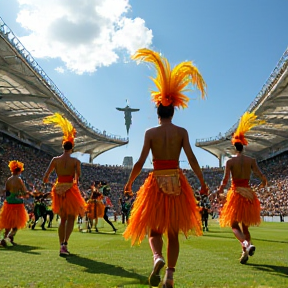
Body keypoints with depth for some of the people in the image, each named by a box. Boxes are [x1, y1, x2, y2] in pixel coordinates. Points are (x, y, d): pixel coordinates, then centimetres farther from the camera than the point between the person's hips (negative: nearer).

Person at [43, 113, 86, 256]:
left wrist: (47, 180, 19)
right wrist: (74, 182, 3)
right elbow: (78, 177, -17)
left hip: (58, 190, 4)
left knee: (62, 219, 18)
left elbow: (45, 178, -1)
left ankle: (62, 246, 16)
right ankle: (65, 243, -14)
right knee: (71, 218, 6)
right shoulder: (75, 161, -6)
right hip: (70, 190, -3)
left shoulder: (55, 160, 1)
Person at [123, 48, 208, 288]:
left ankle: (158, 259, -19)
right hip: (177, 182, 1)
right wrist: (202, 182, 3)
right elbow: (191, 158, -7)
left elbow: (140, 162, -6)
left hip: (157, 183, -1)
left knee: (154, 229, 12)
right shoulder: (182, 132, 0)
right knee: (173, 232, 12)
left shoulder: (150, 132, -3)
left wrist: (129, 183, 6)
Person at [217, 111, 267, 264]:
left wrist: (219, 191, -4)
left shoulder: (230, 161, -7)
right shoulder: (251, 160, 1)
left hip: (235, 194, -4)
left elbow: (225, 179, -14)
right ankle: (244, 253, 14)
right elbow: (260, 174, -5)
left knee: (234, 224, 3)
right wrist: (264, 182, 16)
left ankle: (246, 244, -25)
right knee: (244, 224, 17)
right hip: (248, 193, 4)